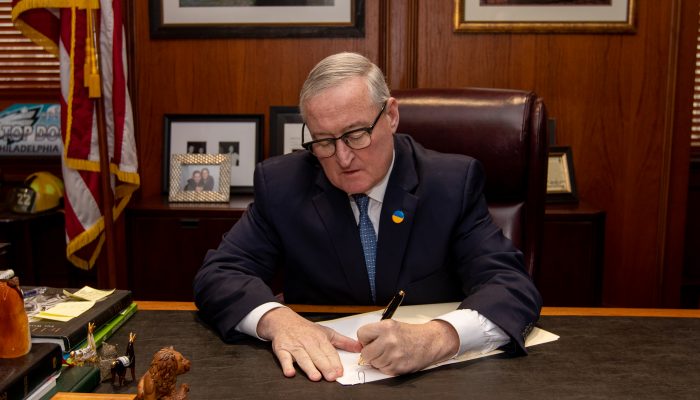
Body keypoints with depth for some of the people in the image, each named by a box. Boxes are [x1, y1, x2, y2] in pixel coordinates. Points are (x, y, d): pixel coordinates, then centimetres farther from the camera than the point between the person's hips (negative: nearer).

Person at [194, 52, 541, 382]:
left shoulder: (453, 183, -9)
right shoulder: (281, 184, -5)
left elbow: (513, 286, -17)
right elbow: (218, 274, -7)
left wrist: (436, 338, -37)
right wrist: (276, 319, -29)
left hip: (432, 377, -1)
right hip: (321, 373, 1)